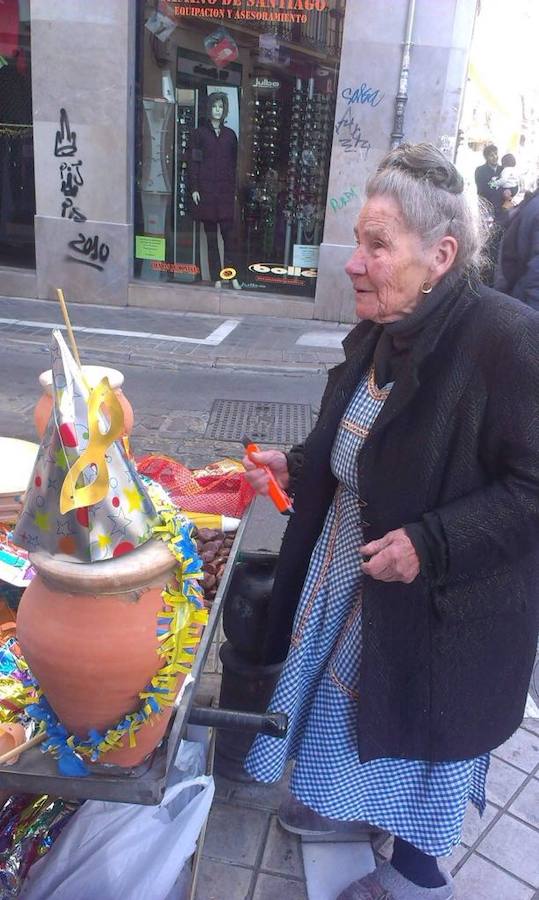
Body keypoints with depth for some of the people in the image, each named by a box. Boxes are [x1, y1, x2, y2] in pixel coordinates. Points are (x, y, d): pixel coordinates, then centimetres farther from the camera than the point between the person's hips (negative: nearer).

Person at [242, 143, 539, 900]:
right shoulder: (378, 336, -1)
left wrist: (431, 544, -27)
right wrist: (295, 468, 0)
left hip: (441, 602, -7)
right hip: (348, 571, 7)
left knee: (421, 718, 15)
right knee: (346, 685, 25)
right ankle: (352, 803, 55)